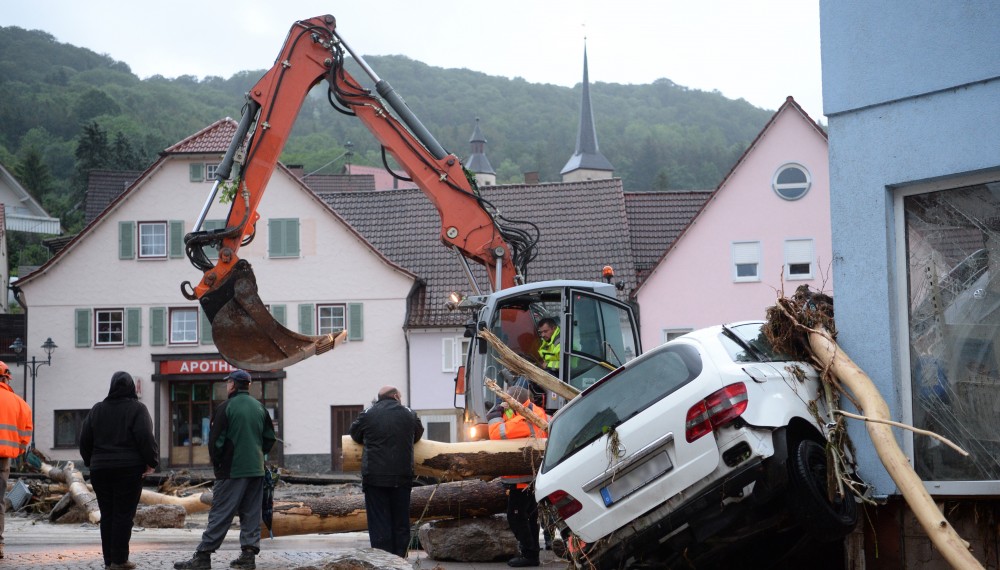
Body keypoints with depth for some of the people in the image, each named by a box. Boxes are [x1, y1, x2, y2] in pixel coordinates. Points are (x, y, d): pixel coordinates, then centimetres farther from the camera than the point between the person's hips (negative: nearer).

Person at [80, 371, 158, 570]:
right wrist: (151, 462, -6)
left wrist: (91, 461, 20)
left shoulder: (97, 409, 9)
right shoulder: (137, 409, -6)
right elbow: (146, 438, -14)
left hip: (100, 469, 4)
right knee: (124, 514, -2)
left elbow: (85, 439, 10)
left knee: (107, 515, 10)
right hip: (129, 469, -4)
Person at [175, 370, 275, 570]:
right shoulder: (259, 407, 9)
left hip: (232, 470, -5)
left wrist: (216, 463, 3)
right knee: (251, 514, 9)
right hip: (256, 469, 5)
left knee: (220, 513, -5)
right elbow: (270, 438, 14)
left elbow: (215, 440, -10)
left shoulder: (226, 407, -9)